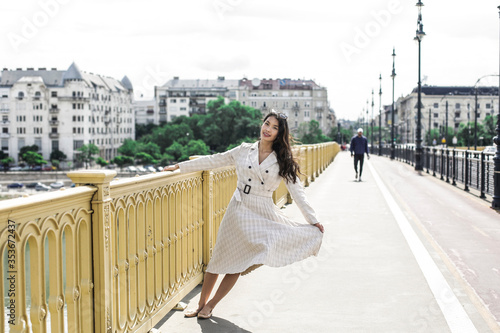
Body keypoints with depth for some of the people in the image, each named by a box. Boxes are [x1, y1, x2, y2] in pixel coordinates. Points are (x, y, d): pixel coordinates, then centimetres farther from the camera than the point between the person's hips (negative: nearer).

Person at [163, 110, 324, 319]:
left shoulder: (282, 161, 2)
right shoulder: (244, 151, 5)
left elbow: (296, 191, 2)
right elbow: (213, 161, 10)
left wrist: (313, 220, -3)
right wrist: (179, 166, 11)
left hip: (262, 215, -1)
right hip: (238, 210, 1)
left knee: (238, 265, -4)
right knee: (220, 258, 5)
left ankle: (210, 306, 12)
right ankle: (201, 305, 19)